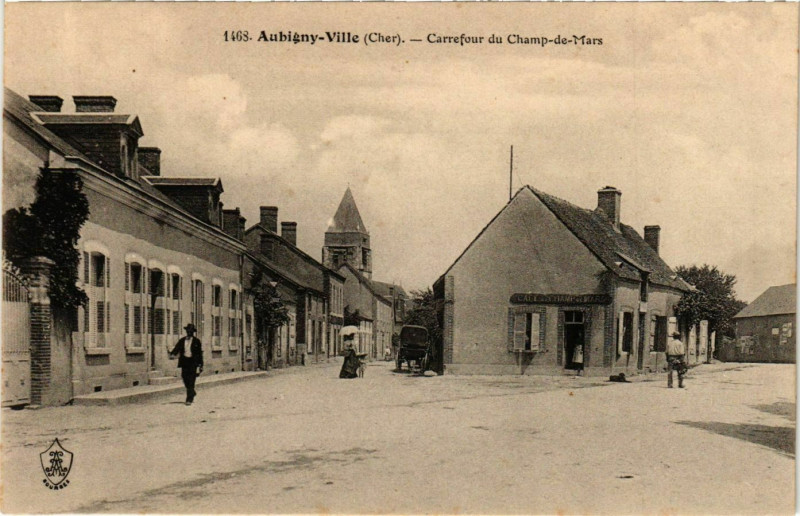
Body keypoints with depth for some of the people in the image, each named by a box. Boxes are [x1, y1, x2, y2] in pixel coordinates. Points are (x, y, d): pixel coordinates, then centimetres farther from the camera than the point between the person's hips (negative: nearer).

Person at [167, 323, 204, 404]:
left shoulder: (197, 341, 2)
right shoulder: (182, 341, 11)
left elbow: (200, 354, 3)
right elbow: (176, 349, 2)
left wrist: (200, 365, 1)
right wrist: (171, 353, -20)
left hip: (193, 362, -4)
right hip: (184, 362, 4)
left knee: (191, 382, -9)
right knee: (186, 381, 8)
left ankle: (189, 399, -7)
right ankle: (193, 393, 34)